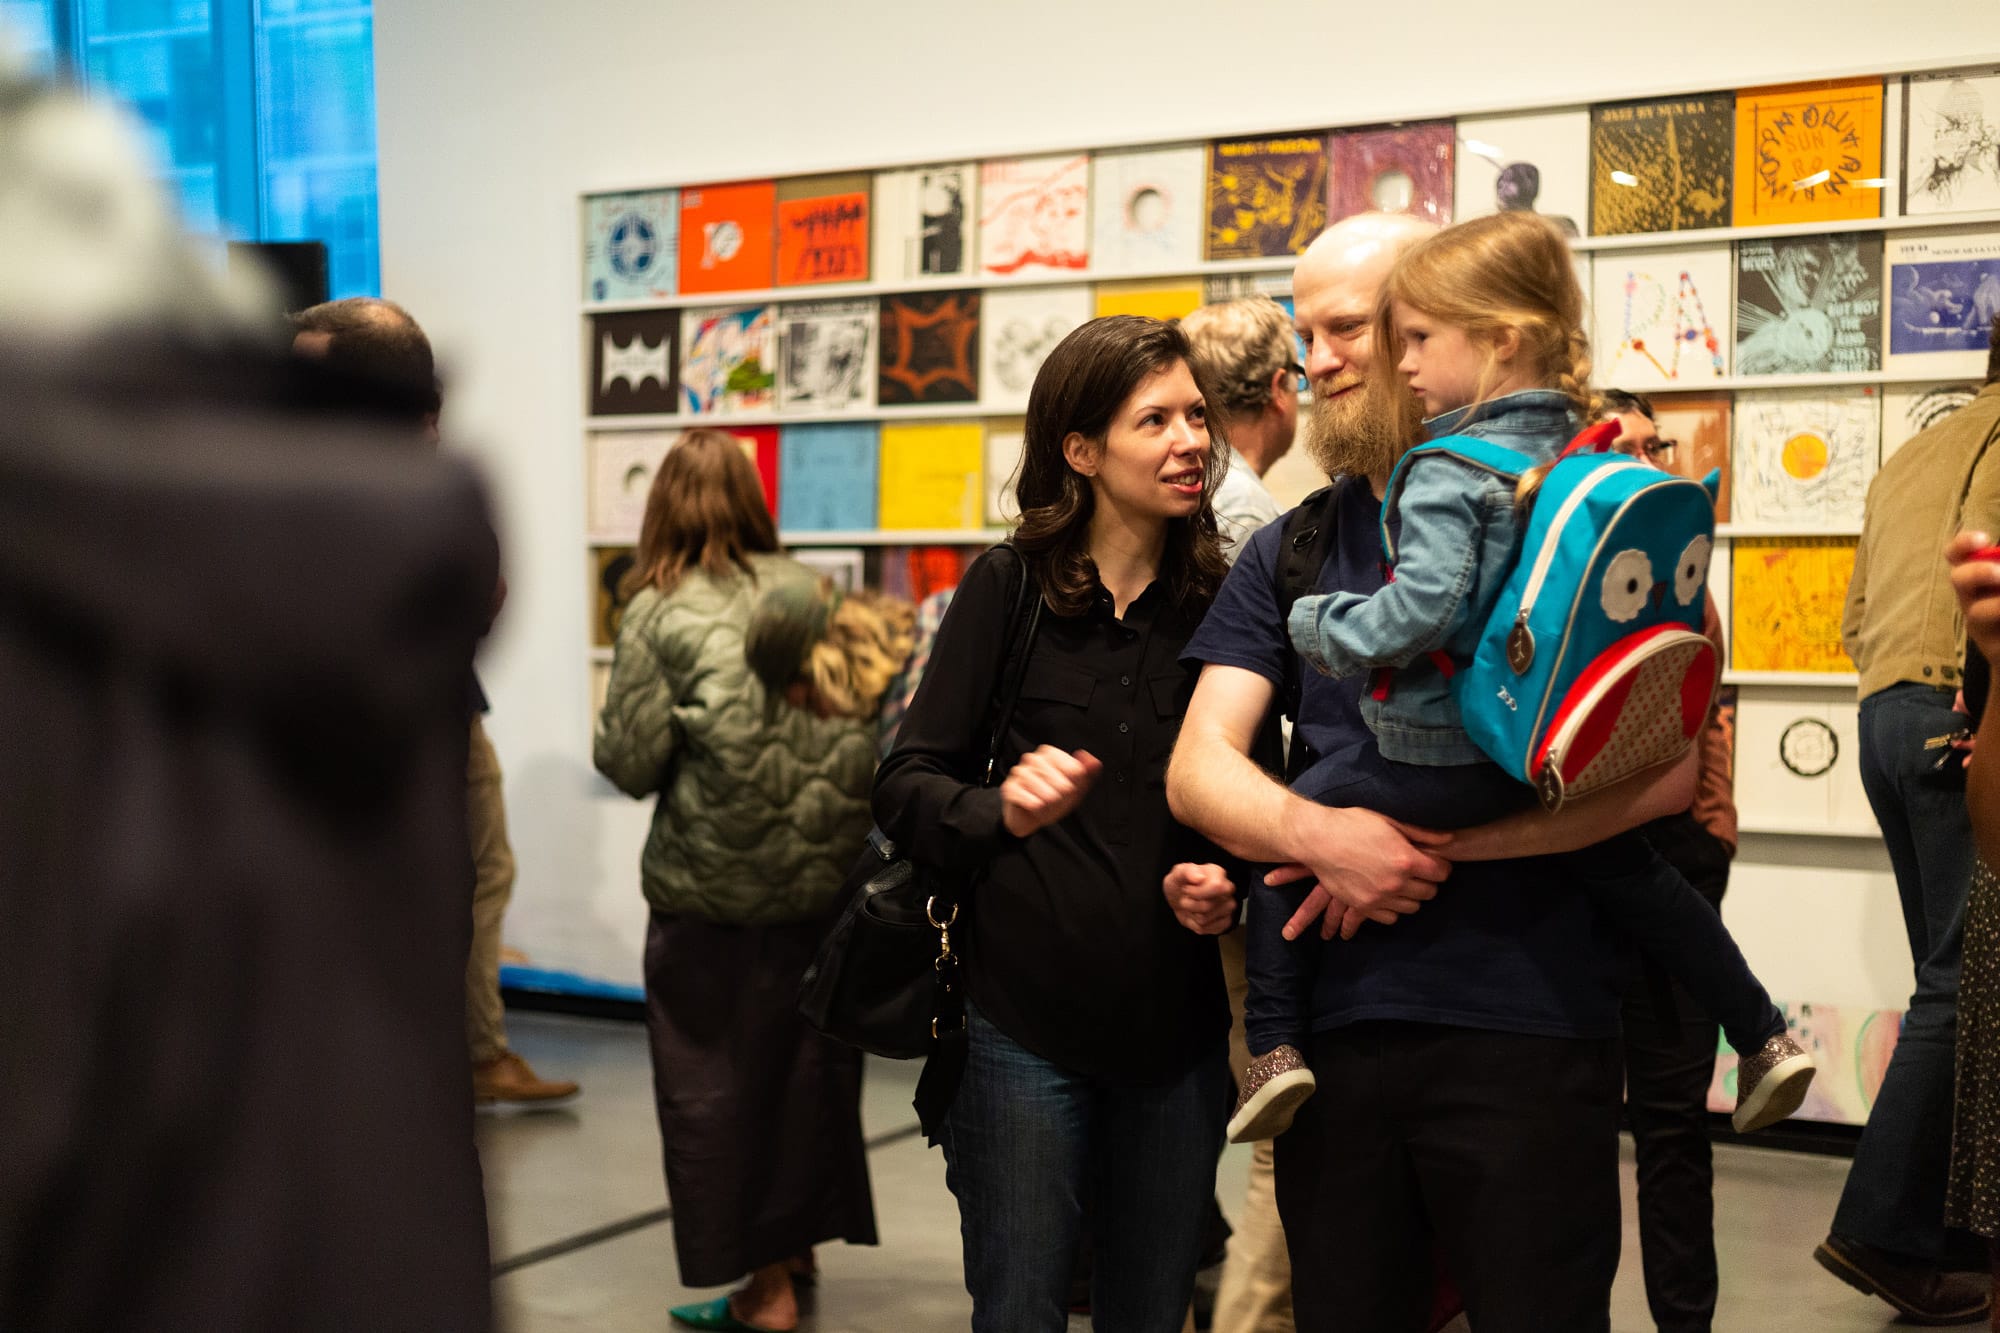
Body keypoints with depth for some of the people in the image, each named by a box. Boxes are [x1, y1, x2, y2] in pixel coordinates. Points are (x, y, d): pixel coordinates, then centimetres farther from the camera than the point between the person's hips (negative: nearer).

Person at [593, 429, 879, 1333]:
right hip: (828, 874, 4)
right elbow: (870, 717, 4)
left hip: (714, 889, -4)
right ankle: (798, 1242, 31)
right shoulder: (815, 592, 2)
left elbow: (630, 761, -10)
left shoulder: (661, 613, -9)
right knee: (807, 1064, 17)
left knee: (712, 1081, 9)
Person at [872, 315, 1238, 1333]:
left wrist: (1226, 878, -5)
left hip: (1177, 1028, 3)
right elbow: (906, 787, -3)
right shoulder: (1010, 587, -3)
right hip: (1027, 1023, -3)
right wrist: (1004, 812, -22)